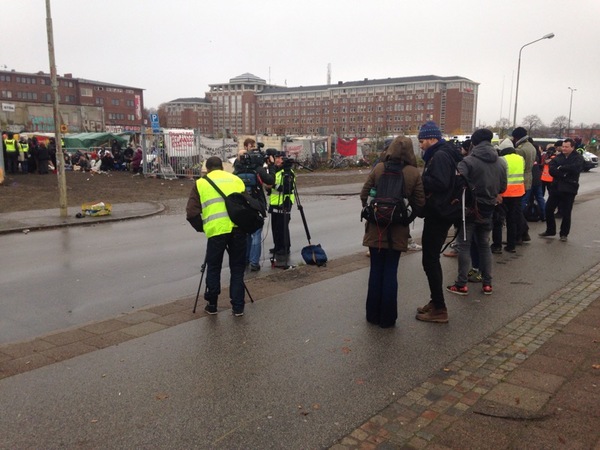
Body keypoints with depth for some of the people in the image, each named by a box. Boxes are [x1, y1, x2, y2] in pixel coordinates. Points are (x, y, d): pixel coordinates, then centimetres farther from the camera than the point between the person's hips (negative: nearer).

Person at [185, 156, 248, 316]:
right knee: (237, 268, 13)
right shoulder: (236, 179, 18)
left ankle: (212, 305, 22)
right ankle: (238, 307, 15)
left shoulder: (201, 183, 12)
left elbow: (192, 213, 6)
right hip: (239, 228, 2)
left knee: (213, 268, 15)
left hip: (216, 229, -2)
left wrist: (201, 228, 20)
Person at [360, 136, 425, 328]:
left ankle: (373, 315, 20)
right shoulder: (414, 173, -6)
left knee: (376, 270, 11)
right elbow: (419, 203, -3)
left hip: (376, 228, 1)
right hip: (398, 230, -1)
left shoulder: (379, 168, -5)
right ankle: (387, 318, 14)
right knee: (390, 272, 7)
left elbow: (364, 195, -1)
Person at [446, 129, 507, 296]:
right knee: (484, 245, 16)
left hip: (470, 208, -5)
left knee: (464, 245, 3)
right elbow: (502, 188, 10)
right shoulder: (501, 163, 4)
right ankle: (487, 283, 19)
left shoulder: (469, 161, -15)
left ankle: (462, 284, 5)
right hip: (488, 209, 5)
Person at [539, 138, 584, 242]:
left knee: (566, 213, 2)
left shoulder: (578, 158, -2)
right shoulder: (558, 157, 8)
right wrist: (564, 174, -19)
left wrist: (560, 168, -14)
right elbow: (551, 170, -6)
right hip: (555, 187, 4)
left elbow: (575, 168, -23)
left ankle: (564, 234, 16)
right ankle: (550, 230, 23)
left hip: (569, 189, -4)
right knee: (548, 209, 6)